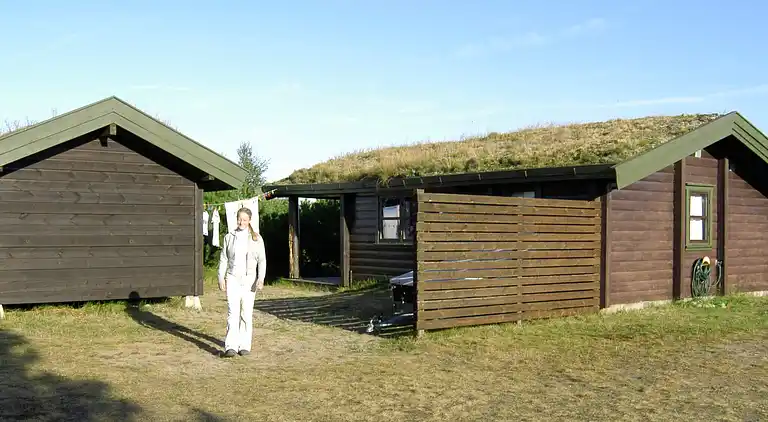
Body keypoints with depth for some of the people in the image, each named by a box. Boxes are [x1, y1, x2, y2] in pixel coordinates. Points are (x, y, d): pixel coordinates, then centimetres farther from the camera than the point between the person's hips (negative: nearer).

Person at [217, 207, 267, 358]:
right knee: (232, 311, -10)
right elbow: (223, 259, 10)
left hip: (249, 279, 0)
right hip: (233, 278, 0)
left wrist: (261, 279, -12)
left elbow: (262, 260, 0)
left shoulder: (256, 238, 3)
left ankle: (244, 345, 11)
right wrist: (221, 278, 1)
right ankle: (231, 346, -16)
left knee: (247, 312, 1)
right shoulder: (229, 237, 8)